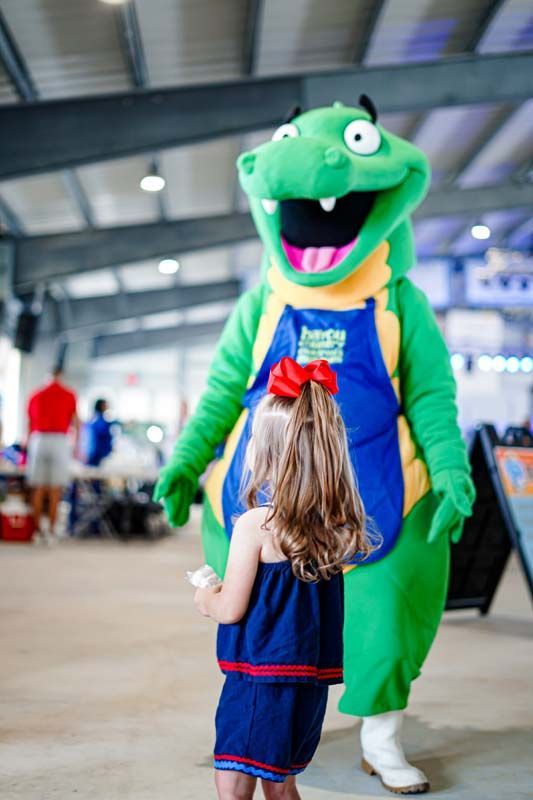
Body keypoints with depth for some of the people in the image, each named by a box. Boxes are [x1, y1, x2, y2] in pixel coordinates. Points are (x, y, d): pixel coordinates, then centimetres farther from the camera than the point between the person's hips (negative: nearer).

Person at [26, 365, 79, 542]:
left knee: (38, 489, 6)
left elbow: (30, 423, 18)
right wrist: (76, 445, 14)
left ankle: (37, 529, 5)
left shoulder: (36, 395, 14)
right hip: (59, 441, -2)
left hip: (38, 440, 3)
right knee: (55, 491, -1)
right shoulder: (69, 395, 5)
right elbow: (76, 422, 3)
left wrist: (29, 445, 28)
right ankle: (52, 530, -2)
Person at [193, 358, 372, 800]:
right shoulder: (334, 527, 3)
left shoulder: (255, 524, -16)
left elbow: (231, 610, -13)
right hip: (313, 679, 7)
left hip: (262, 674, -7)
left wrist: (206, 598, 9)